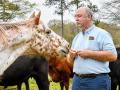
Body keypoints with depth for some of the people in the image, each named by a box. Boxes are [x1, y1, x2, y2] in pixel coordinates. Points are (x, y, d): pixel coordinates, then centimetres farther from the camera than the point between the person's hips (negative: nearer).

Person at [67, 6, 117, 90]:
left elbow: (112, 56, -16)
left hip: (97, 81, -6)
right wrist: (71, 55, -3)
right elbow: (70, 59, 20)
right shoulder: (77, 37, 16)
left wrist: (89, 53, -17)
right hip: (77, 79, 6)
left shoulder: (101, 34, -5)